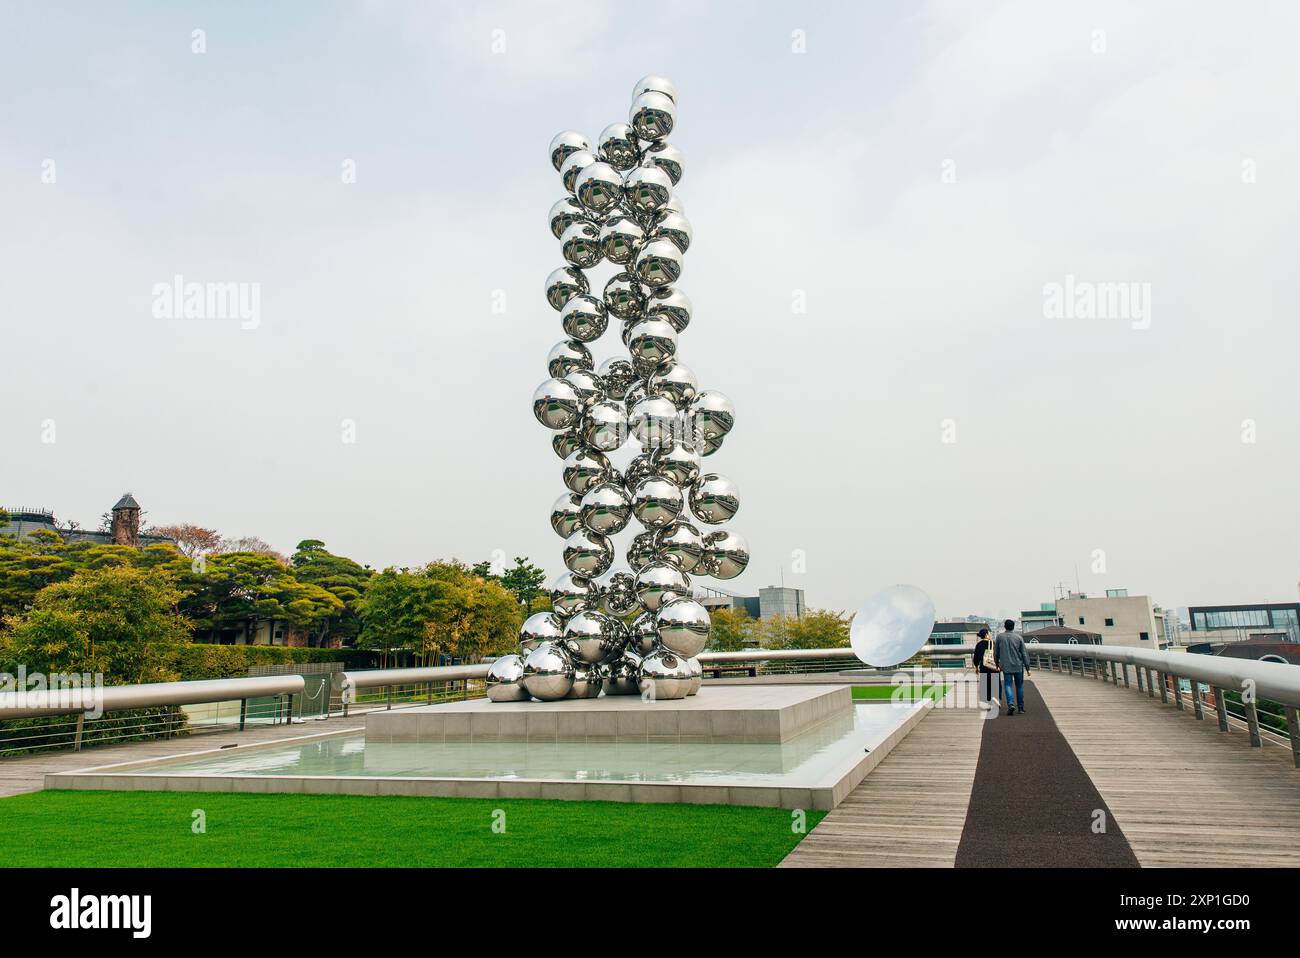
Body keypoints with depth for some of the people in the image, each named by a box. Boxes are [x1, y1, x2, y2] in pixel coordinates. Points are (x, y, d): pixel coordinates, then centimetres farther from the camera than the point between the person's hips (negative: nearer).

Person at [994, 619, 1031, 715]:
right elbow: (1024, 653, -4)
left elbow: (996, 653, 7)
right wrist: (1027, 667, 1)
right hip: (1018, 666, 0)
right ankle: (1021, 707, 18)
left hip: (1006, 666, 0)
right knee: (1019, 686, 12)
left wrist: (997, 664, 21)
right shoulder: (1018, 637, -4)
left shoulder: (1000, 637, -1)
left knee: (1007, 685, 0)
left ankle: (1010, 704, -22)